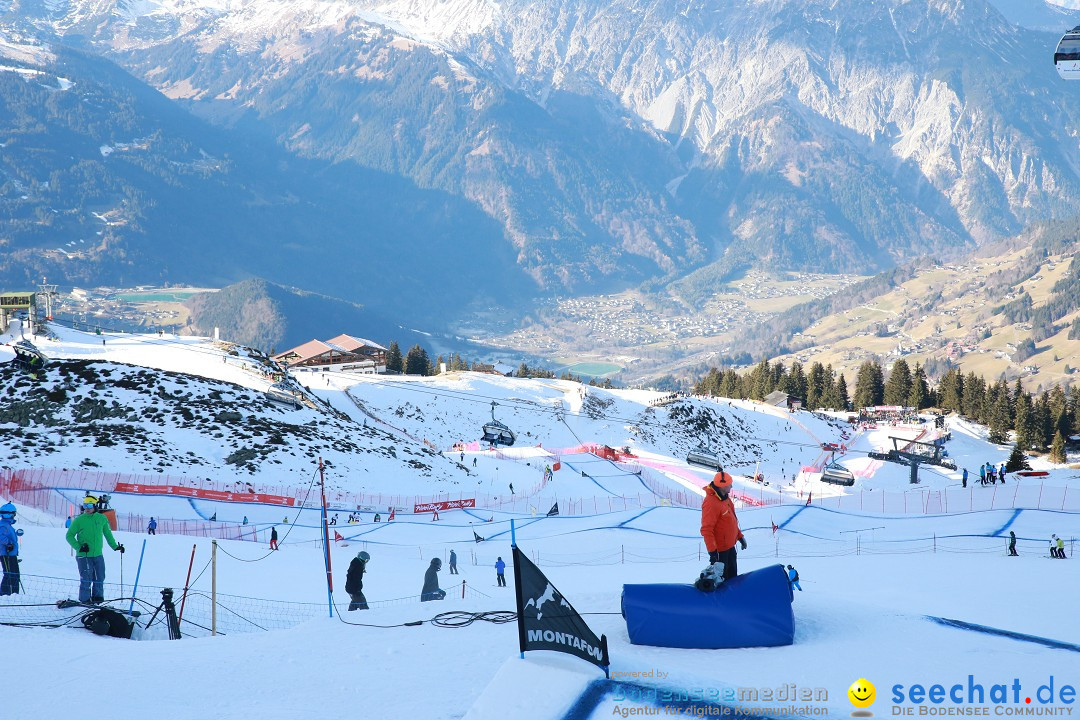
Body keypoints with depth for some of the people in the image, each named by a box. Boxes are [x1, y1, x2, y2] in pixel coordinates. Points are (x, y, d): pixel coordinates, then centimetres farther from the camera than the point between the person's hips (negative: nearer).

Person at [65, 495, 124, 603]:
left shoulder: (102, 519, 5)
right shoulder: (79, 520, -5)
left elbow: (108, 534, 20)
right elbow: (69, 536, 1)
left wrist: (115, 546, 21)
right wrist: (79, 547, -11)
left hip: (98, 555, 4)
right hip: (83, 555, -4)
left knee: (99, 579, 8)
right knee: (86, 579, -5)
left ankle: (97, 599, 21)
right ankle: (84, 601, 6)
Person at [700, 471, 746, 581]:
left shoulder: (724, 497, 2)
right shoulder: (711, 503, -28)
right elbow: (706, 530, -28)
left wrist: (740, 536, 20)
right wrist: (712, 551, -29)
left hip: (730, 546, 9)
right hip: (720, 549, -9)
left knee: (732, 575, 22)